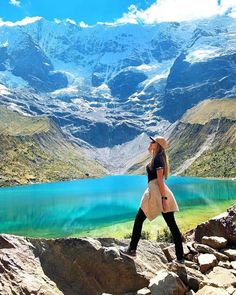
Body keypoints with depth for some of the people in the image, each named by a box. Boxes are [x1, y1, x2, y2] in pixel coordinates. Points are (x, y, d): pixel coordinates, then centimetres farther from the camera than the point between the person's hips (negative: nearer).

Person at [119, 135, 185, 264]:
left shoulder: (157, 158, -10)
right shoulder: (159, 158, 18)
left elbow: (160, 180, -16)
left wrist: (163, 198, -19)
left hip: (156, 193, -9)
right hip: (163, 194, 9)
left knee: (139, 220, 7)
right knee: (172, 225, 6)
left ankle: (132, 249, 17)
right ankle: (180, 257, 10)